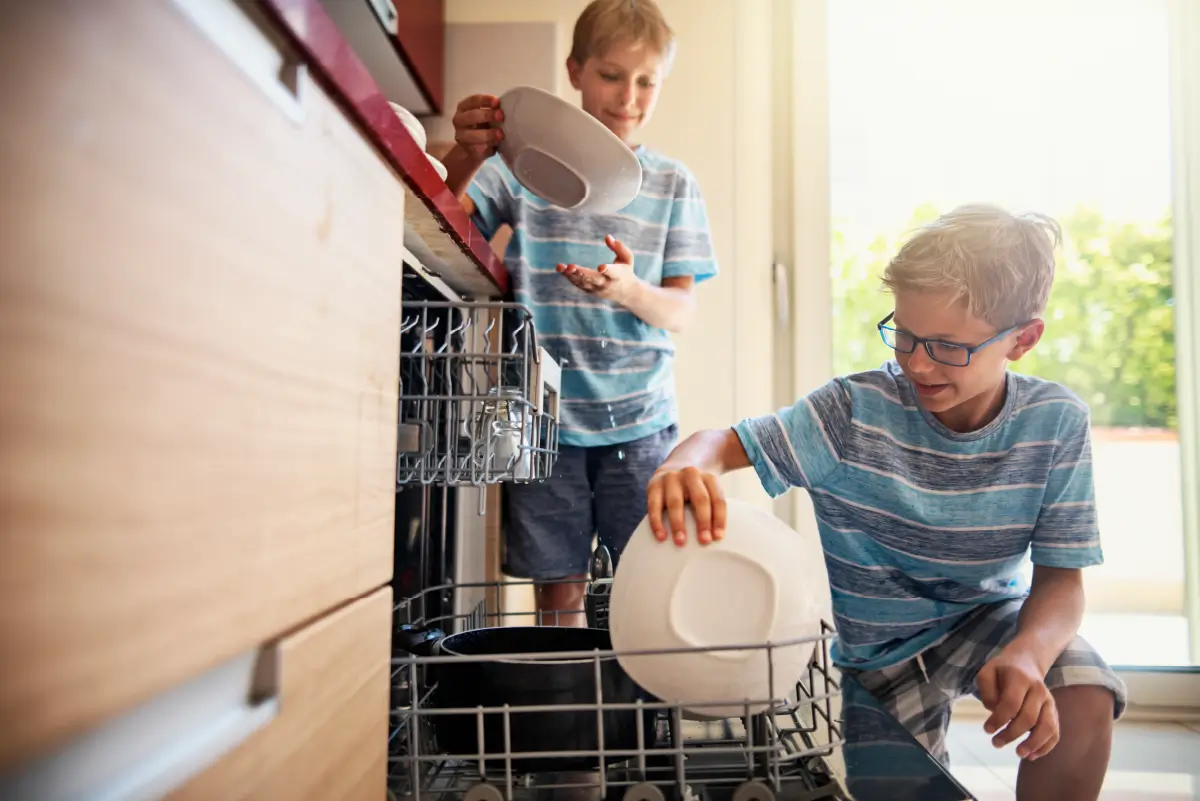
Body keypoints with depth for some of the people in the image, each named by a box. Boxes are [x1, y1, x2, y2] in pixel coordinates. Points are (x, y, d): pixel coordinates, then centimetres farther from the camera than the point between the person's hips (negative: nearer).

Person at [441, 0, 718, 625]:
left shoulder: (672, 183, 7)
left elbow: (682, 311, 1)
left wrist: (630, 291, -21)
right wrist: (464, 157, -31)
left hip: (639, 422, 1)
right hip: (544, 418, -1)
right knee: (558, 591, 6)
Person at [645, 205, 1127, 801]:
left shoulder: (1056, 424, -16)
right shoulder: (858, 411, -22)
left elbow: (1060, 577, -14)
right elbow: (724, 444, -24)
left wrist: (1028, 653, -37)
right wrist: (681, 470, -50)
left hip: (987, 615, 1)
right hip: (880, 650, 0)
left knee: (1085, 700, -26)